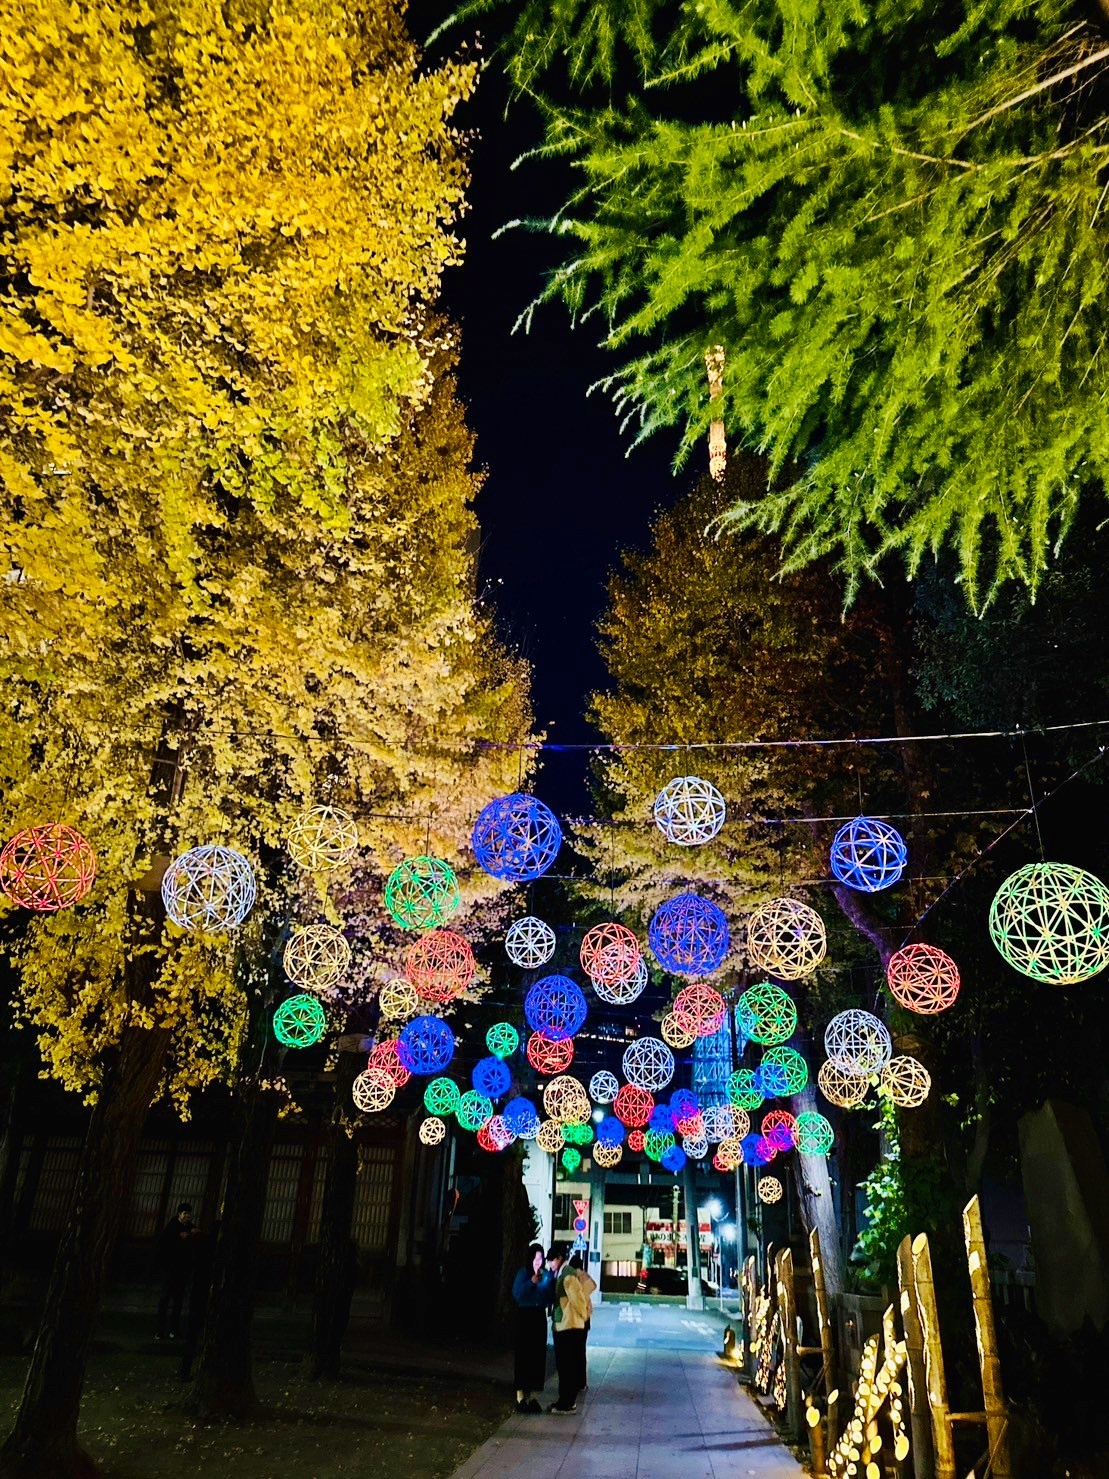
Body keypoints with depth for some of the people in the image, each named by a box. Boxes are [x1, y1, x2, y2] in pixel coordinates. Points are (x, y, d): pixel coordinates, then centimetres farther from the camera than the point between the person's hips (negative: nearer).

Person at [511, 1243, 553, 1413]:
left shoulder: (547, 1275, 5)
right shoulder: (523, 1274, -3)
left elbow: (551, 1297, 5)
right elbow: (517, 1294, -14)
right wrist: (531, 1282, -24)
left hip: (540, 1316, 3)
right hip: (524, 1316, -3)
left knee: (538, 1356, 3)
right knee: (523, 1355, -4)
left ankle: (534, 1396, 11)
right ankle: (520, 1396, 1)